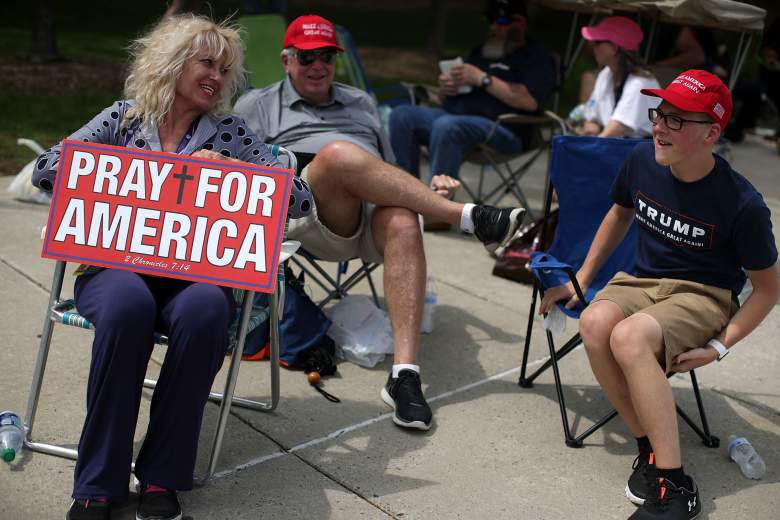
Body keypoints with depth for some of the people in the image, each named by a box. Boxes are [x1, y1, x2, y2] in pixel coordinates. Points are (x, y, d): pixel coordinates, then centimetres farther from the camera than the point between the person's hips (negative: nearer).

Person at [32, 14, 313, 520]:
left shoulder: (229, 131, 13)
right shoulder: (124, 117, 14)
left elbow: (301, 197, 5)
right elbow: (47, 169, 5)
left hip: (197, 270, 0)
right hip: (116, 264, 0)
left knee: (204, 310, -36)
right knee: (128, 304, -36)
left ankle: (162, 478, -21)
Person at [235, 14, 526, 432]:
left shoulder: (360, 103, 34)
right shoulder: (258, 105, 25)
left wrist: (427, 191, 11)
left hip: (373, 213, 3)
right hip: (307, 215, -2)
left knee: (402, 222, -36)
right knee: (339, 153, -36)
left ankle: (405, 374, -44)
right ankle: (469, 217, -31)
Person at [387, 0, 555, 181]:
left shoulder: (536, 55, 7)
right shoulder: (479, 52, 28)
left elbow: (530, 101, -14)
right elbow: (444, 97, 30)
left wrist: (482, 79, -13)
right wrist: (444, 89, 3)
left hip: (503, 130, -7)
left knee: (446, 126, -36)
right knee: (401, 115, -14)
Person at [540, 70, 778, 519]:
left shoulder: (742, 204, -19)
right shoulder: (642, 160, -6)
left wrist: (719, 347, -12)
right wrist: (582, 279, 13)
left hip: (705, 297, -4)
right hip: (642, 280, 5)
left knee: (629, 336, -36)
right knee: (595, 322, -32)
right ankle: (650, 445, -15)